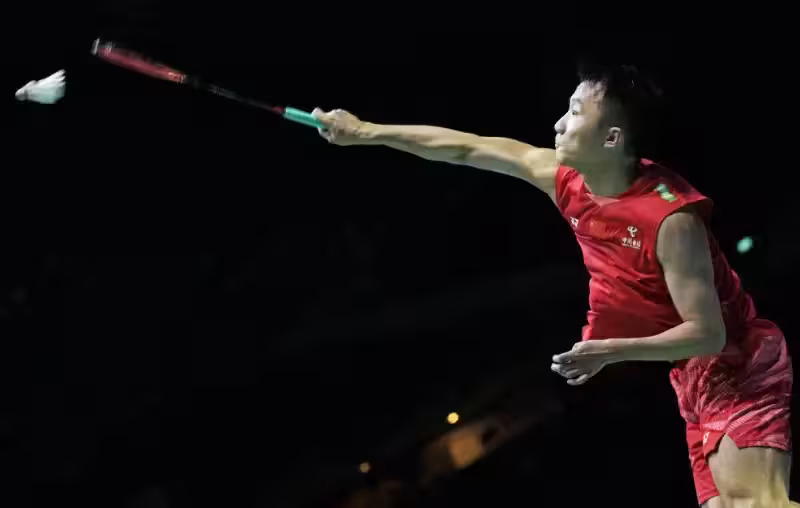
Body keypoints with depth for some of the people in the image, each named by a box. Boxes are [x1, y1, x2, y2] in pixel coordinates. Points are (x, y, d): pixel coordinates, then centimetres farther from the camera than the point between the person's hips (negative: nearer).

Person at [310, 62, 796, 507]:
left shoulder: (672, 218, -27)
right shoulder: (567, 180, -3)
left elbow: (707, 335, -25)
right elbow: (466, 149, 7)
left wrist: (610, 351, -35)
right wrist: (367, 132, 11)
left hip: (738, 368, -8)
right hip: (696, 378, 8)